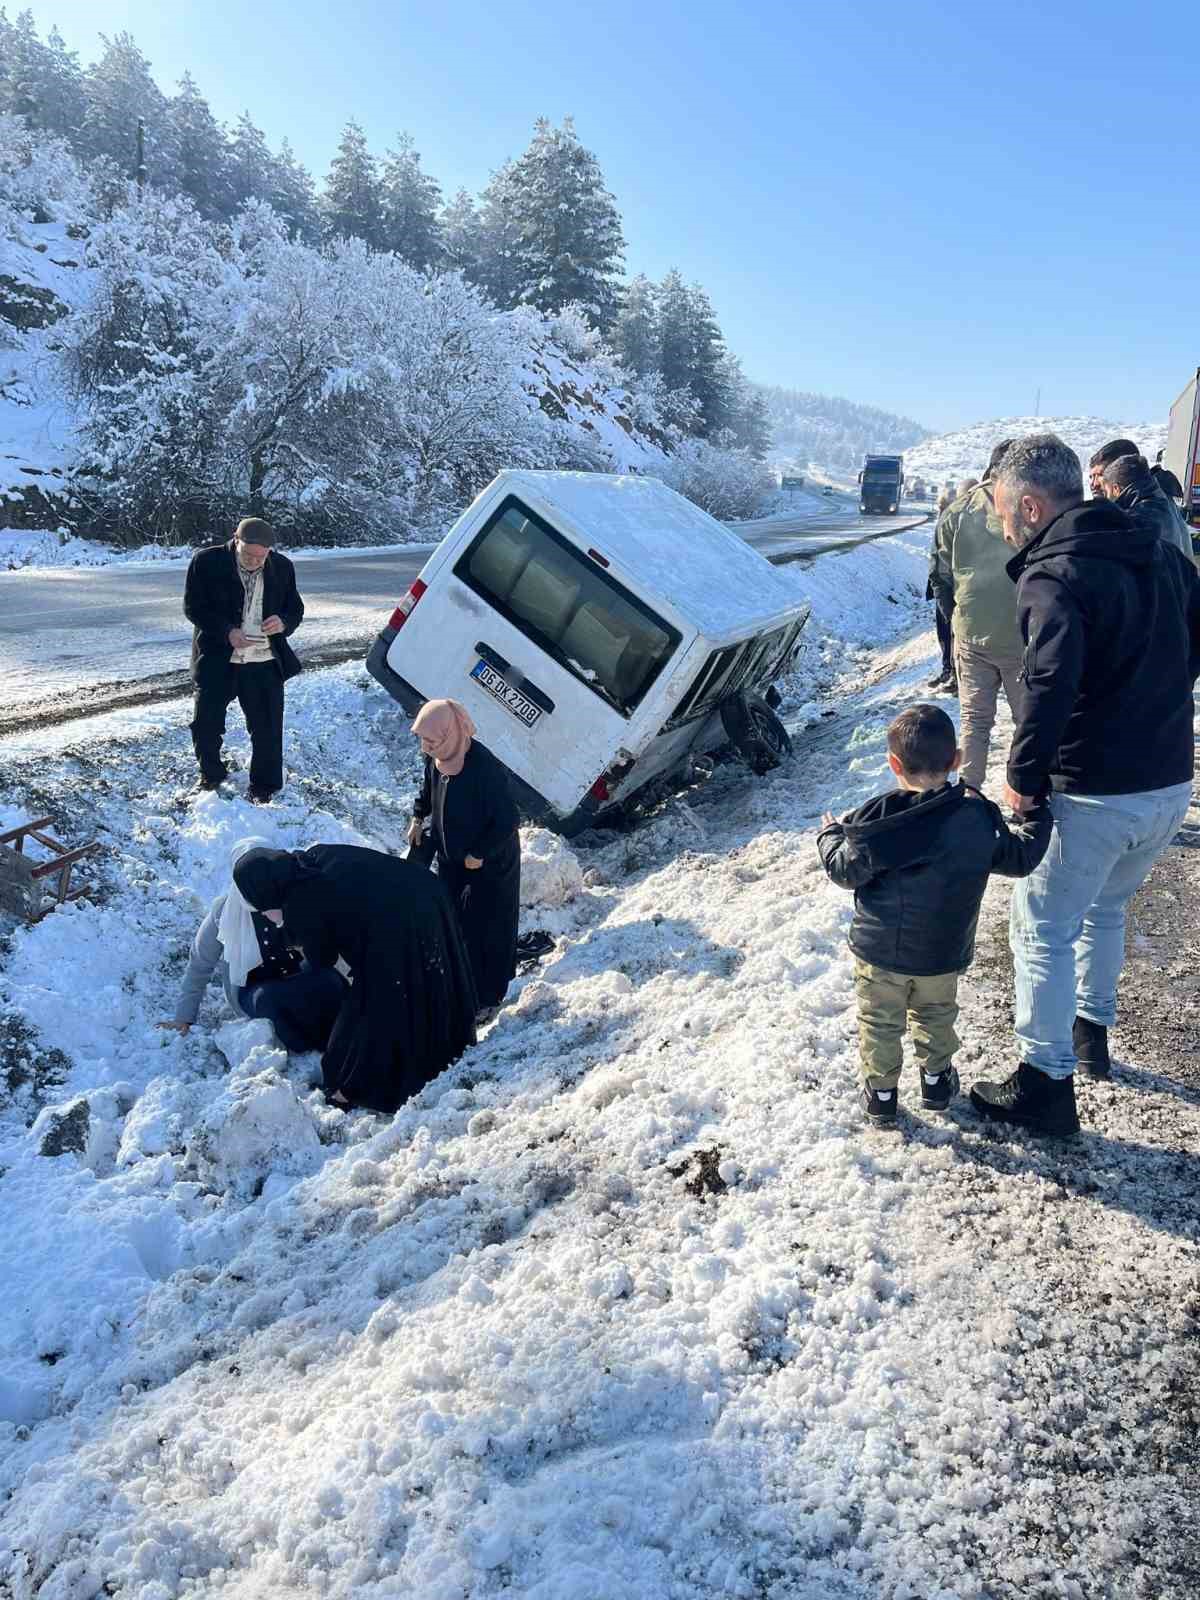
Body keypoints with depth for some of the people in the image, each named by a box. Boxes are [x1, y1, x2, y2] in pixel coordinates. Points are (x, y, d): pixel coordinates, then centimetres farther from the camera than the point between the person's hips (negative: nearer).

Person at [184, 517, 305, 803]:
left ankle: (264, 787, 21)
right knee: (206, 724, 8)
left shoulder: (282, 567, -1)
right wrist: (226, 632, -20)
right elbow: (192, 607, -6)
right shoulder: (206, 561, -8)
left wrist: (283, 623, -15)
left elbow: (295, 609, 9)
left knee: (267, 728, 4)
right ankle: (211, 775, 33)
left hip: (264, 663, 1)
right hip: (217, 660, -1)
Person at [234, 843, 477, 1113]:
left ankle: (357, 1088, 27)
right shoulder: (317, 855, 12)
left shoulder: (299, 906, -5)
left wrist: (303, 948, 35)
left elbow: (323, 958, 13)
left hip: (397, 930, -7)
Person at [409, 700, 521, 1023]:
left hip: (489, 863, -7)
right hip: (451, 857, 7)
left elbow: (506, 820, -26)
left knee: (487, 931, 7)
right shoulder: (437, 757, -11)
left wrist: (479, 854, -18)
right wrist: (418, 817, 6)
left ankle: (488, 997, 25)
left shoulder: (485, 769, -34)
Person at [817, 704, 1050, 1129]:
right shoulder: (979, 816, -13)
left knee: (880, 1021, 18)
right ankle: (936, 1078, 42)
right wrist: (1038, 818, 19)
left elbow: (846, 871, -11)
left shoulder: (878, 819, -21)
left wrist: (830, 834, 9)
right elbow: (1019, 858, 1)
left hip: (879, 950, -2)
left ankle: (881, 1092, 29)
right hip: (944, 952, 3)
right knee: (935, 1014, 28)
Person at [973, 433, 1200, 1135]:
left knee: (1043, 927, 7)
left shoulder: (1052, 575, -18)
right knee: (1104, 909, 28)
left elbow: (1052, 682, -32)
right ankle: (1093, 1030, 43)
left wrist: (1024, 775, -21)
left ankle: (1046, 1085, 12)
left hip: (1096, 794, -8)